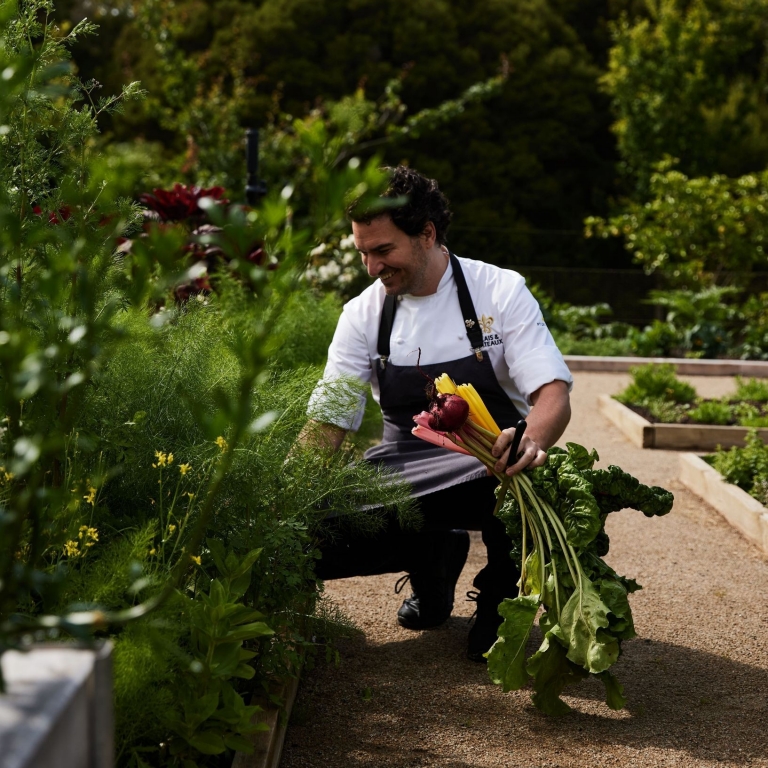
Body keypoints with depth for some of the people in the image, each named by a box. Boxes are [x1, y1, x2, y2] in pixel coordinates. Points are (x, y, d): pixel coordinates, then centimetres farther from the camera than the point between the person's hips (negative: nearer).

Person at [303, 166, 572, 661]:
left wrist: (532, 441, -40)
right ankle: (435, 557, 7)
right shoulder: (364, 314, 1)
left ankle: (498, 591, -4)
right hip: (405, 476, 3)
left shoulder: (500, 292, -7)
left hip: (490, 470, -2)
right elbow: (329, 422, -1)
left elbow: (554, 395, -16)